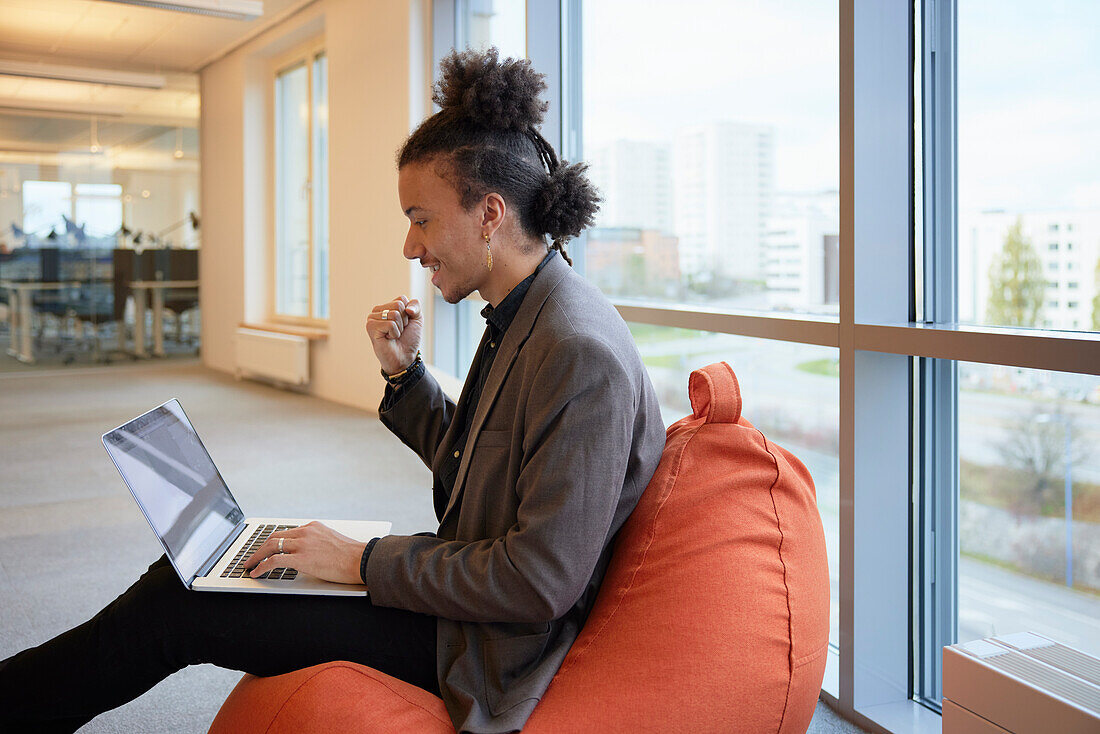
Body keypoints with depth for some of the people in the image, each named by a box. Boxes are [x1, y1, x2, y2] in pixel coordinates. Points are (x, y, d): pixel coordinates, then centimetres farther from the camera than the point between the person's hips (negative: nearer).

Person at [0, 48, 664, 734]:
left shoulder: (582, 354, -26)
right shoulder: (519, 320, 5)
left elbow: (541, 583, -26)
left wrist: (366, 562, -19)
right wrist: (404, 370, 1)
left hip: (490, 650, -9)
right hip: (461, 590, 9)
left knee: (175, 607, -6)